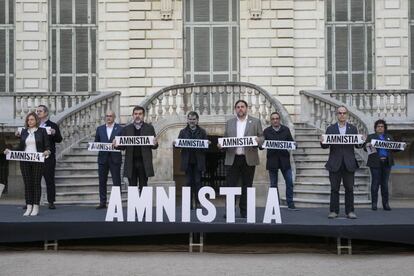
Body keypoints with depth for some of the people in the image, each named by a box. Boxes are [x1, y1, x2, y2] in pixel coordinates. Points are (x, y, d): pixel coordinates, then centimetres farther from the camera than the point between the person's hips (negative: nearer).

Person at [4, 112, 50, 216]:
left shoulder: (42, 131, 3)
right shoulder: (24, 131, 13)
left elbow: (47, 146, 1)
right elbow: (20, 147, 15)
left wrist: (47, 151, -21)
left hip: (37, 161, -3)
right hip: (25, 161, 3)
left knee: (36, 183, 0)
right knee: (27, 183, 3)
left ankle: (36, 207, 5)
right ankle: (28, 207, 8)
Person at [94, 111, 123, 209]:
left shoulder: (120, 129, 3)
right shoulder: (100, 129, 11)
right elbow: (96, 142, 12)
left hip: (115, 158, -3)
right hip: (103, 158, 3)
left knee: (116, 182, 0)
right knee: (102, 181, 5)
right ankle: (102, 203, 12)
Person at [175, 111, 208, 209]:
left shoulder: (202, 132, 9)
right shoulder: (183, 132, 11)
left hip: (198, 161, -1)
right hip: (187, 161, 1)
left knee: (198, 182, -2)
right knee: (188, 182, 3)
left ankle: (198, 202, 4)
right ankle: (189, 203, 8)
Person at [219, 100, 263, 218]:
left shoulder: (255, 122, 8)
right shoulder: (229, 123, 13)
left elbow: (262, 137, 6)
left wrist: (258, 140, -17)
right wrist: (221, 144, -6)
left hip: (249, 159, -1)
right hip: (233, 159, 1)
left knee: (247, 186, 4)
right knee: (230, 185, -2)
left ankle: (245, 211, 13)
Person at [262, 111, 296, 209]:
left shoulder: (286, 130, 8)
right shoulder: (266, 131, 5)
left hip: (284, 160, 1)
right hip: (272, 160, -1)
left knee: (289, 182, 0)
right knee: (273, 184, 5)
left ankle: (290, 203, 10)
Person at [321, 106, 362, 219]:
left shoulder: (353, 128, 10)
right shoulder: (330, 129, 7)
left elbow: (357, 145, 6)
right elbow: (325, 146, 3)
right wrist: (323, 142, -18)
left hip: (349, 163, 1)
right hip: (335, 163, -1)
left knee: (349, 188, 3)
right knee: (334, 188, 3)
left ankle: (350, 211, 9)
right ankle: (333, 211, 9)